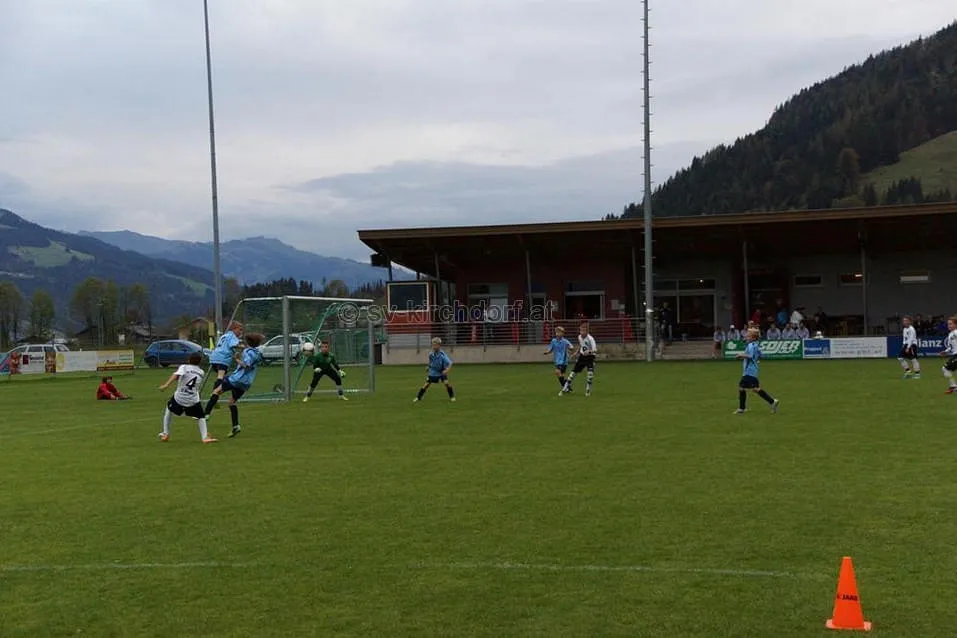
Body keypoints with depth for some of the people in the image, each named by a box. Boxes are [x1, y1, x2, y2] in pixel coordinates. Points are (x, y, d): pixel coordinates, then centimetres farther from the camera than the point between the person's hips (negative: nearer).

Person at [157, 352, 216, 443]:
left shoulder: (184, 367, 0)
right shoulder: (201, 373, 11)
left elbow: (176, 375, -20)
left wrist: (166, 385, -30)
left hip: (179, 398, -1)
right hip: (193, 400, 1)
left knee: (169, 409, 26)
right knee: (200, 416, 16)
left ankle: (165, 433, 24)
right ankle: (205, 437, -1)